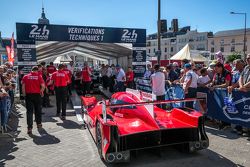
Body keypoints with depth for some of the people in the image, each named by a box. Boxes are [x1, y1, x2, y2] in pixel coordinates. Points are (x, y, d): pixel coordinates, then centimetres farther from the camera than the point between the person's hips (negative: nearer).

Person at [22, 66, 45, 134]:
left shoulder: (26, 76, 2)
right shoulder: (39, 76, -3)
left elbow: (23, 86, -3)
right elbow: (43, 86, -11)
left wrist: (24, 94, 5)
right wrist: (41, 92, 5)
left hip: (28, 95, 1)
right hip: (37, 95, 0)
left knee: (29, 111, 0)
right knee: (38, 110, 16)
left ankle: (29, 127, -7)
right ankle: (39, 123, 30)